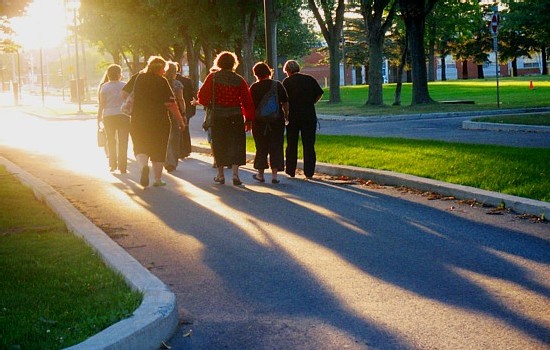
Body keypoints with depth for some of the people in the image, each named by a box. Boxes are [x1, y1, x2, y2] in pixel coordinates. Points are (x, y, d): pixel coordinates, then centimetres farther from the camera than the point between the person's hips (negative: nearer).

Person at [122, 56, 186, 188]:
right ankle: (157, 179, 13)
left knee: (140, 147, 10)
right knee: (158, 150, 11)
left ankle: (143, 165, -21)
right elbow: (170, 103, -13)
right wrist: (180, 119, -7)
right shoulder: (162, 81, -8)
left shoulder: (137, 78, 3)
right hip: (159, 121, -2)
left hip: (138, 119, 2)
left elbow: (124, 94, 6)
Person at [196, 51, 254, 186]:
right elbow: (247, 101, 0)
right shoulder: (239, 80, -1)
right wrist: (249, 119, 7)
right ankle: (235, 173, -12)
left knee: (219, 145, 10)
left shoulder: (213, 77, -3)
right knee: (236, 144, 2)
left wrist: (210, 105, 13)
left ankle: (220, 175, 15)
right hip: (235, 116, 0)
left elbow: (202, 96, -6)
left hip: (217, 116, 0)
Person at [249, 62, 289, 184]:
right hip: (277, 120, 1)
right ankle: (274, 175, 0)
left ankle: (260, 174, 17)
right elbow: (285, 103, 3)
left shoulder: (254, 87, -6)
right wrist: (286, 115, 15)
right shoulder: (278, 85, 0)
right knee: (276, 147, 5)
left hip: (260, 121, -1)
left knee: (261, 148, 11)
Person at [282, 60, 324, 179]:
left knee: (291, 145, 10)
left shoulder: (287, 82, -3)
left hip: (293, 116, -1)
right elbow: (319, 94, 3)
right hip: (309, 116, 1)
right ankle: (309, 172, 2)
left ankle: (290, 171, 14)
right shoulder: (310, 79, 4)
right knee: (309, 145, 5)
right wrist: (310, 103, 13)